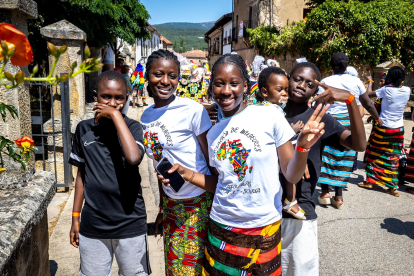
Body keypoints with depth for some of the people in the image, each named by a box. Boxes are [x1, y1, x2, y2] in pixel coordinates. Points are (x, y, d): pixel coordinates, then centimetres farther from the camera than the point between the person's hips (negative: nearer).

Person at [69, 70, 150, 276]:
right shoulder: (84, 129, 2)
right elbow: (82, 173, 10)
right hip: (92, 226, 3)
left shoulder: (132, 127, -6)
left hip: (130, 224, -2)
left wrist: (116, 115, -22)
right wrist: (75, 217, 12)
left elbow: (134, 158, -28)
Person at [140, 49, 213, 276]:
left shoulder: (193, 110, -17)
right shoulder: (146, 117, 1)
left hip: (199, 204, -5)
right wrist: (162, 207, 16)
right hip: (170, 204, 6)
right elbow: (161, 166, 10)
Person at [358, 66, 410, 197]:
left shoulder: (386, 90, -15)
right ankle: (393, 187, 11)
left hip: (384, 128, -4)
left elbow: (368, 94, -6)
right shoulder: (407, 91, -2)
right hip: (398, 129, 4)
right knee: (393, 158, 9)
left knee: (375, 154, 11)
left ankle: (370, 181, 18)